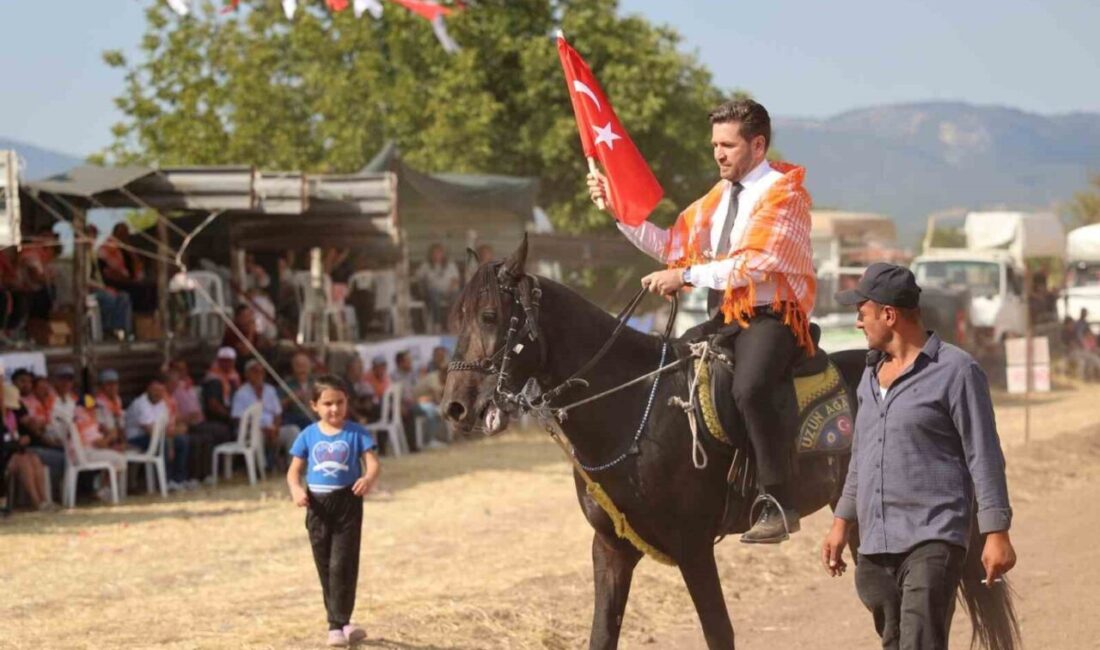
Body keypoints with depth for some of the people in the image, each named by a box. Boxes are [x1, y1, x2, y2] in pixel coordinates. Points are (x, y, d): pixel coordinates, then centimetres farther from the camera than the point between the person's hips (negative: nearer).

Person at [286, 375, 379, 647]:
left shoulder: (356, 433, -2)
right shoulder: (308, 435, 4)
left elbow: (373, 463, -9)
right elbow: (294, 470, 6)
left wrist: (368, 478, -32)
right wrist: (296, 489, -15)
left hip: (347, 504, -3)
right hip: (317, 505, 3)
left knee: (342, 566, -9)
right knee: (325, 568, 9)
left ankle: (338, 624, -7)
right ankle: (340, 623, 19)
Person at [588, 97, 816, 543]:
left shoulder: (784, 195, -7)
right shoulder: (720, 197, 19)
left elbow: (755, 263, -19)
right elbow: (672, 245, 16)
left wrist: (686, 276, -20)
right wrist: (618, 208, 7)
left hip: (771, 318, -9)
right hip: (725, 318, 9)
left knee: (750, 388, -34)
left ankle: (778, 502, -31)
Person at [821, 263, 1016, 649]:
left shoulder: (956, 371, -7)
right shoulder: (871, 374, 15)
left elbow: (984, 459, -8)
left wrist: (996, 535, -12)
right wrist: (842, 523, 21)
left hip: (933, 541, -8)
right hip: (876, 545, 8)